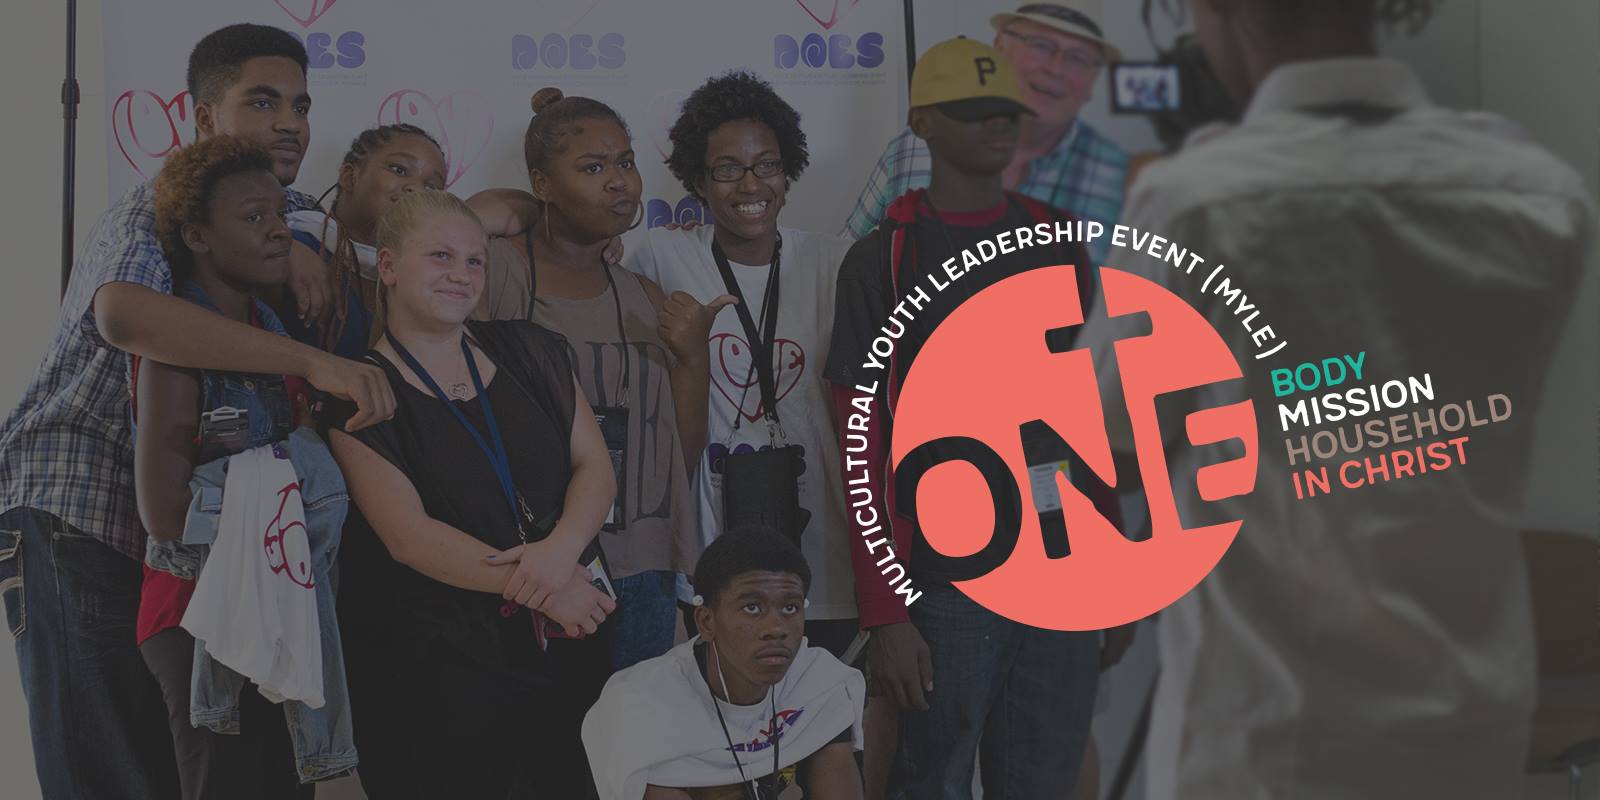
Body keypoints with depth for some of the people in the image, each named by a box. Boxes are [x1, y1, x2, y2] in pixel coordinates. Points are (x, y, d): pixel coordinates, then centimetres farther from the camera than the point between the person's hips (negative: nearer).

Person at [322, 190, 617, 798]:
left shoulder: (529, 353, 9)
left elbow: (595, 468, 5)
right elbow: (409, 536, -14)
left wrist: (562, 548, -17)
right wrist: (542, 589, -20)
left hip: (569, 641, 4)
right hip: (440, 668, -4)